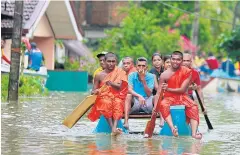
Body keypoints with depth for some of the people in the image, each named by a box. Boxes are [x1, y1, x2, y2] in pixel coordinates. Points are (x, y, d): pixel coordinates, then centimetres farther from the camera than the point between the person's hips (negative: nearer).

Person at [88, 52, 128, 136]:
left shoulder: (119, 72, 6)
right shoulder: (99, 75, 8)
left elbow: (119, 87, -8)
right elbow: (93, 91, 11)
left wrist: (110, 83, -27)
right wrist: (95, 91, -14)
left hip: (116, 97, 0)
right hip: (103, 97, 0)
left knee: (118, 103, -36)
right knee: (106, 103, -36)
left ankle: (115, 127, -52)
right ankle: (112, 129, -46)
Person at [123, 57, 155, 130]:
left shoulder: (150, 76, -4)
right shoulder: (132, 75, -3)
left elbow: (149, 94, -14)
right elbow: (129, 90, -19)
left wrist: (143, 80, -23)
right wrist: (139, 96, -37)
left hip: (146, 102, 0)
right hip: (135, 103, 0)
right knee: (128, 95, -29)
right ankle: (126, 121, -36)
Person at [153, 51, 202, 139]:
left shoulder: (187, 72, -3)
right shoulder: (164, 75, -2)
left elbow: (182, 90, -8)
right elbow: (158, 93, -3)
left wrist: (168, 89, -14)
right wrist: (155, 107, -15)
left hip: (182, 97, 1)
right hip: (169, 98, 0)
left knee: (194, 107, -29)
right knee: (163, 105, -35)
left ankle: (194, 133, -43)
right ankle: (172, 128, -53)